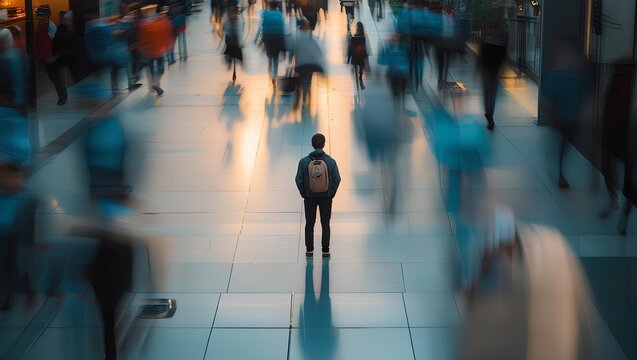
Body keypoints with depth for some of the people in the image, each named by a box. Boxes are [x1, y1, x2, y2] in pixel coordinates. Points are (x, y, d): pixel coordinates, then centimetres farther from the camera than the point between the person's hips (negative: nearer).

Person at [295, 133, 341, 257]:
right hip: (326, 197, 0)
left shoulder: (304, 161, -11)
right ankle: (325, 250, 12)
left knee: (309, 224, 13)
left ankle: (309, 250, 15)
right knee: (325, 224, 11)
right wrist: (331, 194, 4)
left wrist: (304, 194, 4)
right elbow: (337, 179, -9)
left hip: (309, 197, 0)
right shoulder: (330, 161, -11)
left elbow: (299, 180, -9)